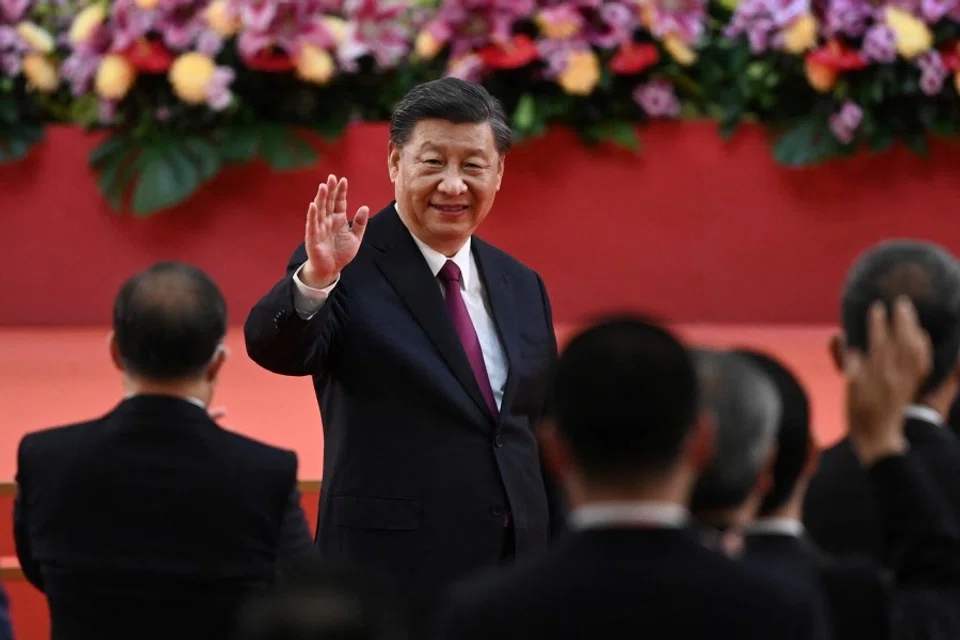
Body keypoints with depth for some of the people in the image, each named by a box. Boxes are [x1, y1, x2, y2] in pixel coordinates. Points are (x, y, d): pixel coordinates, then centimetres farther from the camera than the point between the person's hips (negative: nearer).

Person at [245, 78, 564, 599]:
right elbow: (274, 349, -23)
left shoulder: (522, 287, 14)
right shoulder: (349, 269, -4)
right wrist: (315, 278, -42)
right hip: (391, 576, -5)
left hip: (517, 575, 6)